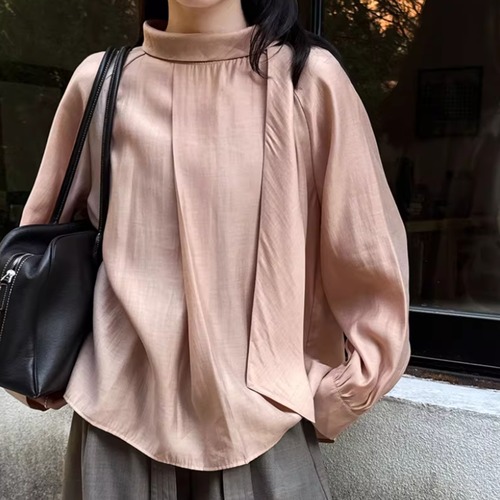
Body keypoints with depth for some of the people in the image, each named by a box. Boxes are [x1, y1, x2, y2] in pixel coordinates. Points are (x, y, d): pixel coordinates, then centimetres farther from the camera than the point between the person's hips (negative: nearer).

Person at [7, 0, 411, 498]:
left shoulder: (309, 78, -5)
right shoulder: (100, 82, 1)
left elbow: (370, 262, -2)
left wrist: (330, 399, -3)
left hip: (259, 421, -1)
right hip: (120, 416, 2)